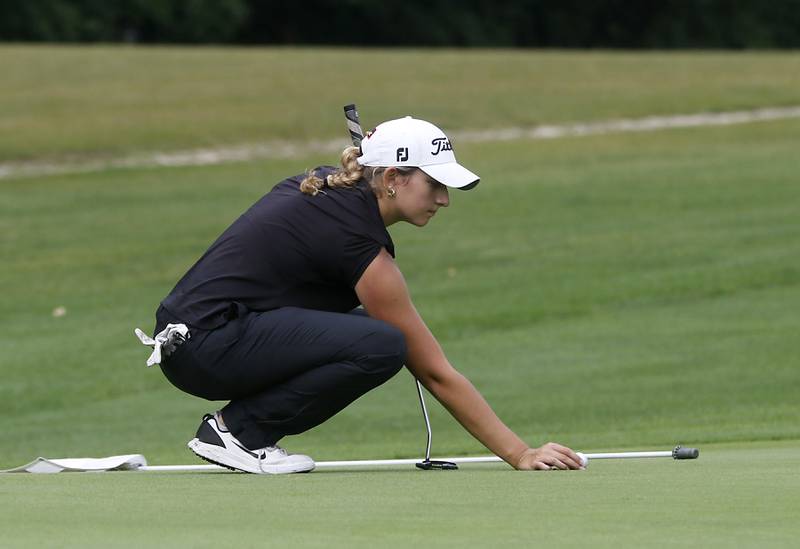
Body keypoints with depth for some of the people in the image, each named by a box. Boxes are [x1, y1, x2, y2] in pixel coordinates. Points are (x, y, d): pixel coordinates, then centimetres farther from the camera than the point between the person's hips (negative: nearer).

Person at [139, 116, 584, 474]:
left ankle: (238, 428, 7)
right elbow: (435, 373, -12)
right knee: (382, 346, -22)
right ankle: (238, 429, -10)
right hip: (205, 344, -10)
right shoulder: (359, 242, -15)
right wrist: (520, 454, -9)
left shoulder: (326, 185, 9)